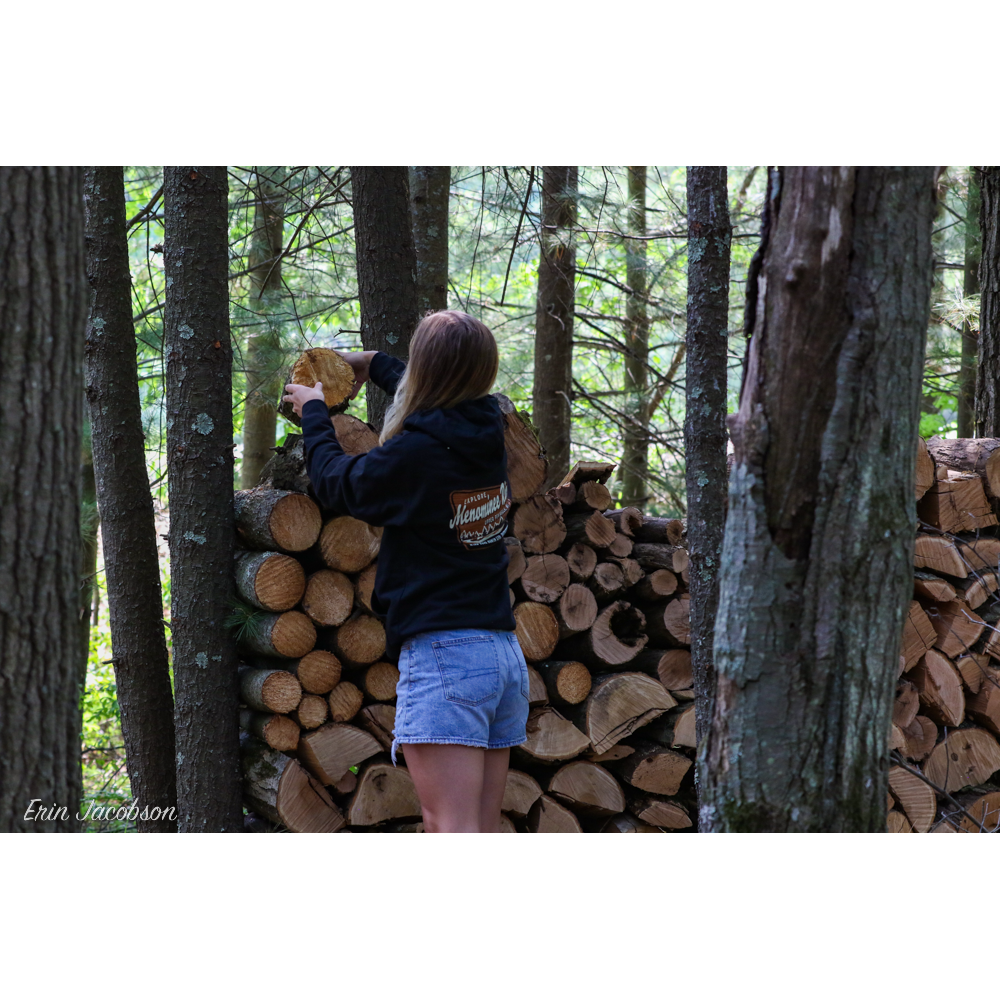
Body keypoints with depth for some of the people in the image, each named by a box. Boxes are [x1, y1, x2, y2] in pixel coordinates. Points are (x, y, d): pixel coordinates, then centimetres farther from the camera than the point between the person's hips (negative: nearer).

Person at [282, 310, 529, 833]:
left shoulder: (413, 454, -13)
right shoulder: (487, 433, 7)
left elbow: (335, 481, 5)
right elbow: (443, 400, 32)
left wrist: (313, 410, 23)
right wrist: (373, 363, 46)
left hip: (442, 656, -8)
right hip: (506, 655, 8)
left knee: (451, 829, -13)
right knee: (482, 833, 10)